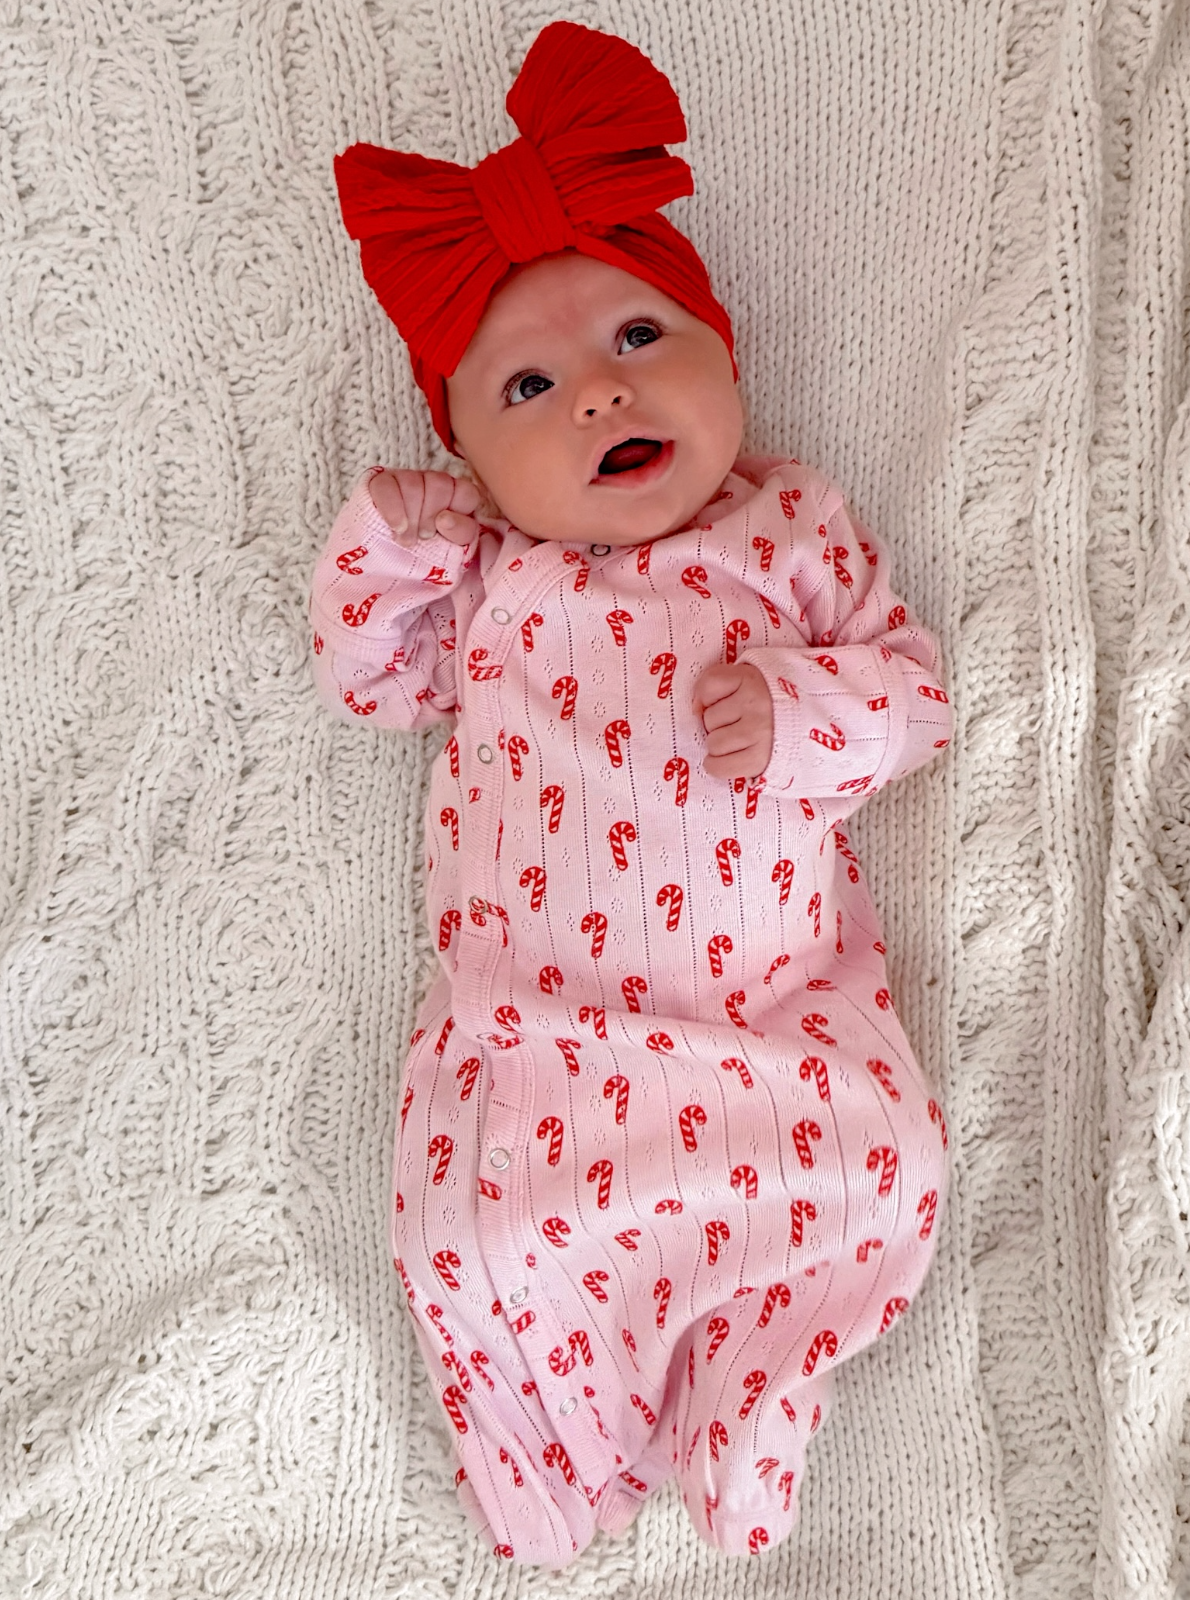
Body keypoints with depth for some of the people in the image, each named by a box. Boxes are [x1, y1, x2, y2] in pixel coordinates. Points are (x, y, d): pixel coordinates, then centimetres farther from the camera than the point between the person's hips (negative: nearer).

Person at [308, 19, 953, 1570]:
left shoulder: (794, 532, 3)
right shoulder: (484, 572, 4)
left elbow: (911, 679, 3)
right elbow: (367, 684, 15)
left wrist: (799, 707, -17)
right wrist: (386, 558, -4)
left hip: (781, 991, 0)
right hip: (537, 1002, 0)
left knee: (882, 1178, -11)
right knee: (481, 1217, -11)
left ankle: (748, 1397, 15)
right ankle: (570, 1444, 18)